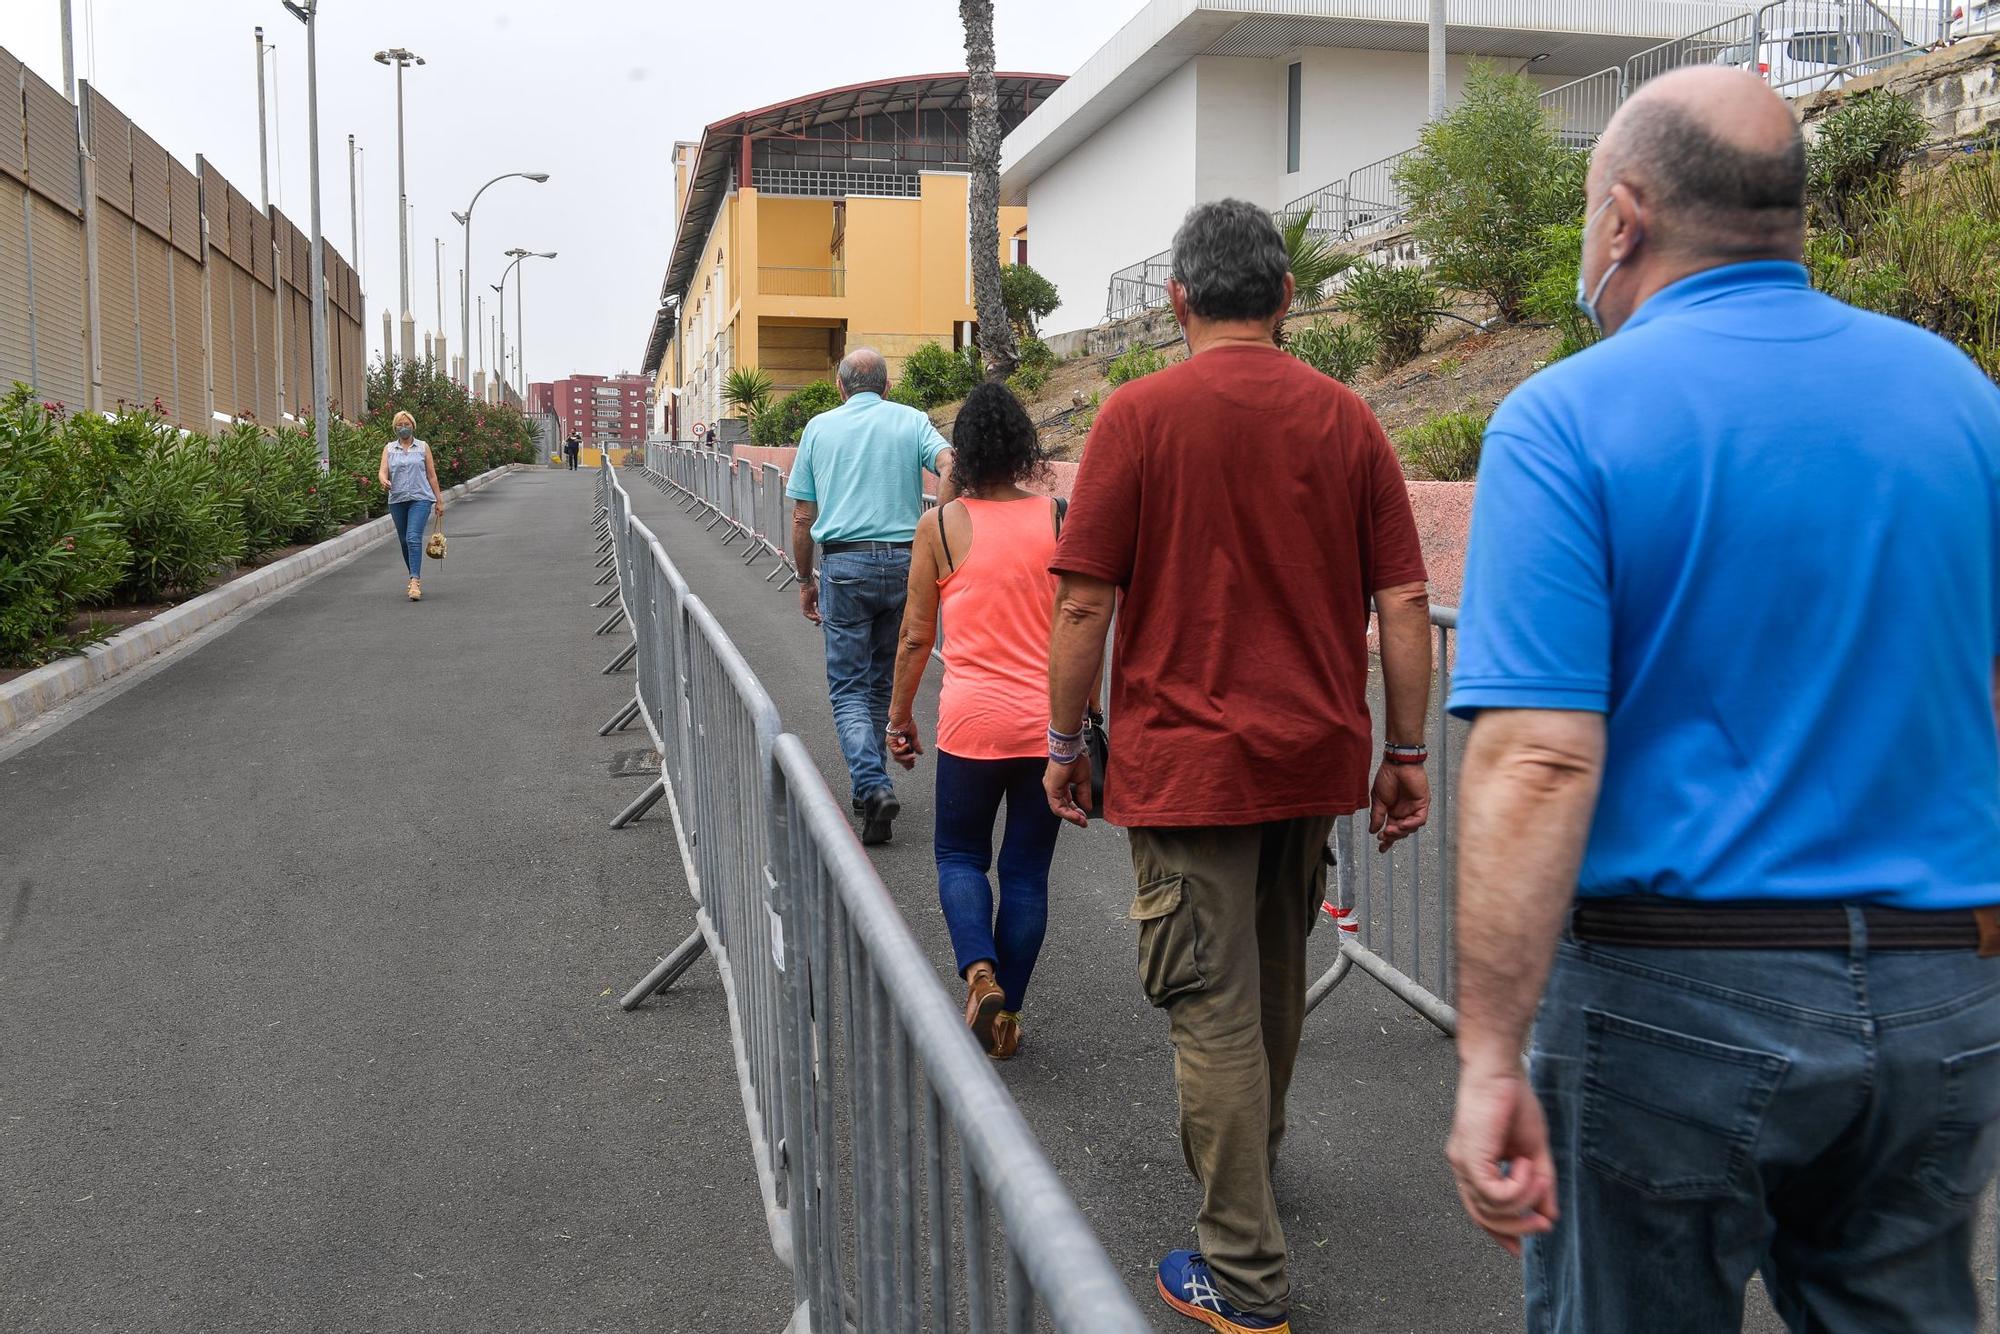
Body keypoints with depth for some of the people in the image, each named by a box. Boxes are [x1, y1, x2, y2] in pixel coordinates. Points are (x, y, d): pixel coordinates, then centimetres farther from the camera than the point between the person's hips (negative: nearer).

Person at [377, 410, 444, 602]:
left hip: (420, 499, -3)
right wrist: (384, 482, -26)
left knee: (413, 538, -18)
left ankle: (415, 582, -25)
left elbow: (431, 475, 8)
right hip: (397, 500, 3)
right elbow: (383, 471, -2)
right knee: (404, 541, 10)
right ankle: (416, 578, 26)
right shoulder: (389, 448, 10)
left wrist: (439, 501, 6)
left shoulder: (423, 447, 6)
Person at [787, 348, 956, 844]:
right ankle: (870, 782, 25)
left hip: (845, 565, -1)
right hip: (904, 563, 1)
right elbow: (951, 467, -12)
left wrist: (805, 581, 16)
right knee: (884, 682, 17)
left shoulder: (819, 428, 8)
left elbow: (802, 518, 7)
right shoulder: (911, 421, 8)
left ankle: (873, 786, -17)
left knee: (849, 687, 2)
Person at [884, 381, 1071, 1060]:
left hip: (971, 718, -1)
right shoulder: (1060, 519, -2)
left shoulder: (940, 525, -5)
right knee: (1027, 869, 13)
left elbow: (915, 636, 0)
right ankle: (1007, 1011, 19)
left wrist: (900, 715, 13)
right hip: (1049, 718, 1)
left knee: (960, 855, 17)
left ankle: (980, 972, -6)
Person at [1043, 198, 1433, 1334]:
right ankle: (1255, 1148, 47)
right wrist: (1406, 754, 8)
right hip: (1317, 758, 5)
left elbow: (1085, 604, -11)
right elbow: (1405, 604, 0)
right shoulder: (1347, 419, 2)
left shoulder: (1140, 416, -9)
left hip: (1187, 760, -5)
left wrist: (1066, 744, 1)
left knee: (1215, 1009, 2)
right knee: (1277, 974, 24)